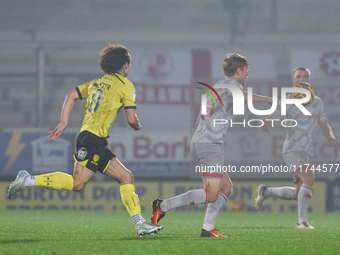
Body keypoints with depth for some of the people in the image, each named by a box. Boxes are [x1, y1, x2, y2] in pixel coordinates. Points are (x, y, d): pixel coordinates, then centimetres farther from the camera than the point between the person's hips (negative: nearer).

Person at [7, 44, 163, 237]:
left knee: (126, 178, 7)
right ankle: (28, 180, -10)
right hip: (94, 139, -9)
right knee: (77, 183, -14)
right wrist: (137, 126, 15)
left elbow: (71, 95, 15)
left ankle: (140, 223, 1)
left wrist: (64, 123, 13)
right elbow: (131, 119, -8)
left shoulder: (97, 83, 19)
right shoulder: (126, 86, -3)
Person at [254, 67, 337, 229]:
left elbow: (324, 126, 16)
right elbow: (268, 120, -5)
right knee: (309, 179, -27)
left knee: (298, 194, 11)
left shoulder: (317, 103, 9)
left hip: (306, 152, 7)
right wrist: (265, 125, -30)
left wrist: (331, 137, -6)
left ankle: (266, 192, 33)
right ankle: (302, 221, -24)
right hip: (292, 149, -7)